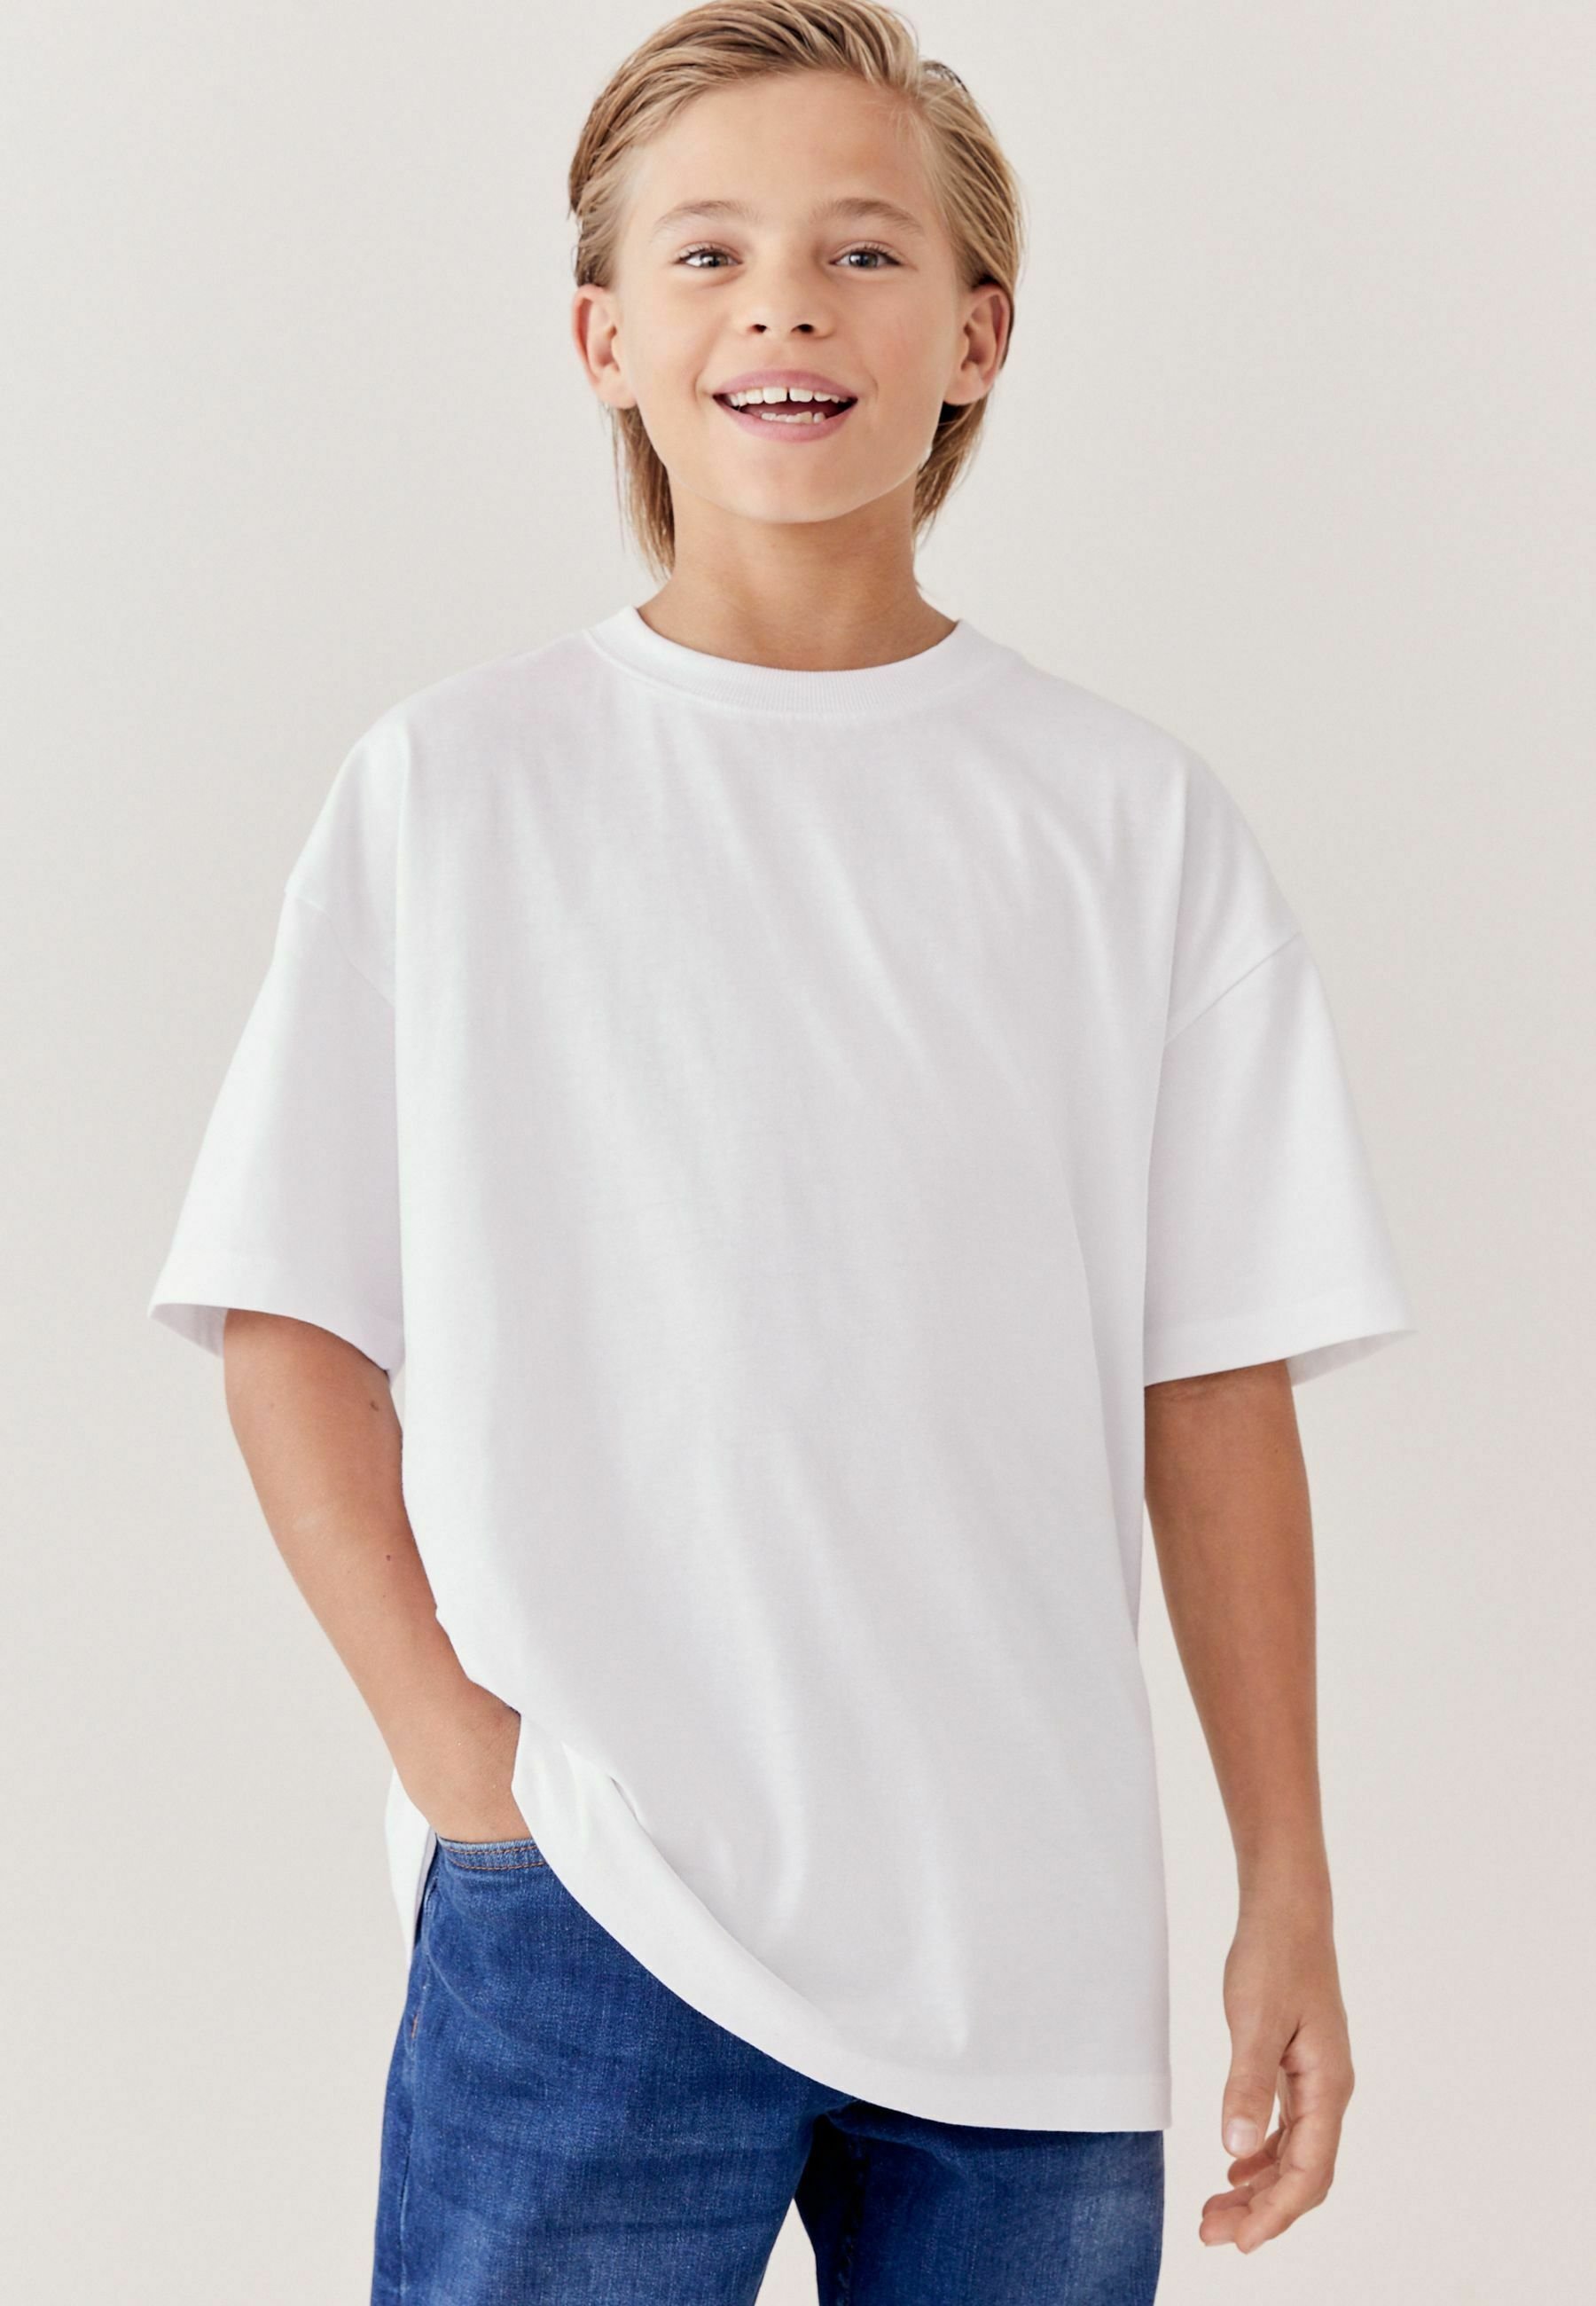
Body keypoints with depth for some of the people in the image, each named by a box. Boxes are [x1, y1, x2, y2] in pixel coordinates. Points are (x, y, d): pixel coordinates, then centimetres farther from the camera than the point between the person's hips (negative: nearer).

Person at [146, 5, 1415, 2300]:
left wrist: (1290, 1892, 3)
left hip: (1035, 1931, 2)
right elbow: (294, 1320, 3)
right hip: (584, 1914, -1)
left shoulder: (1131, 820, 4)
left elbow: (1217, 1381, 5)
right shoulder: (449, 792, 2)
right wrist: (449, 1736, -8)